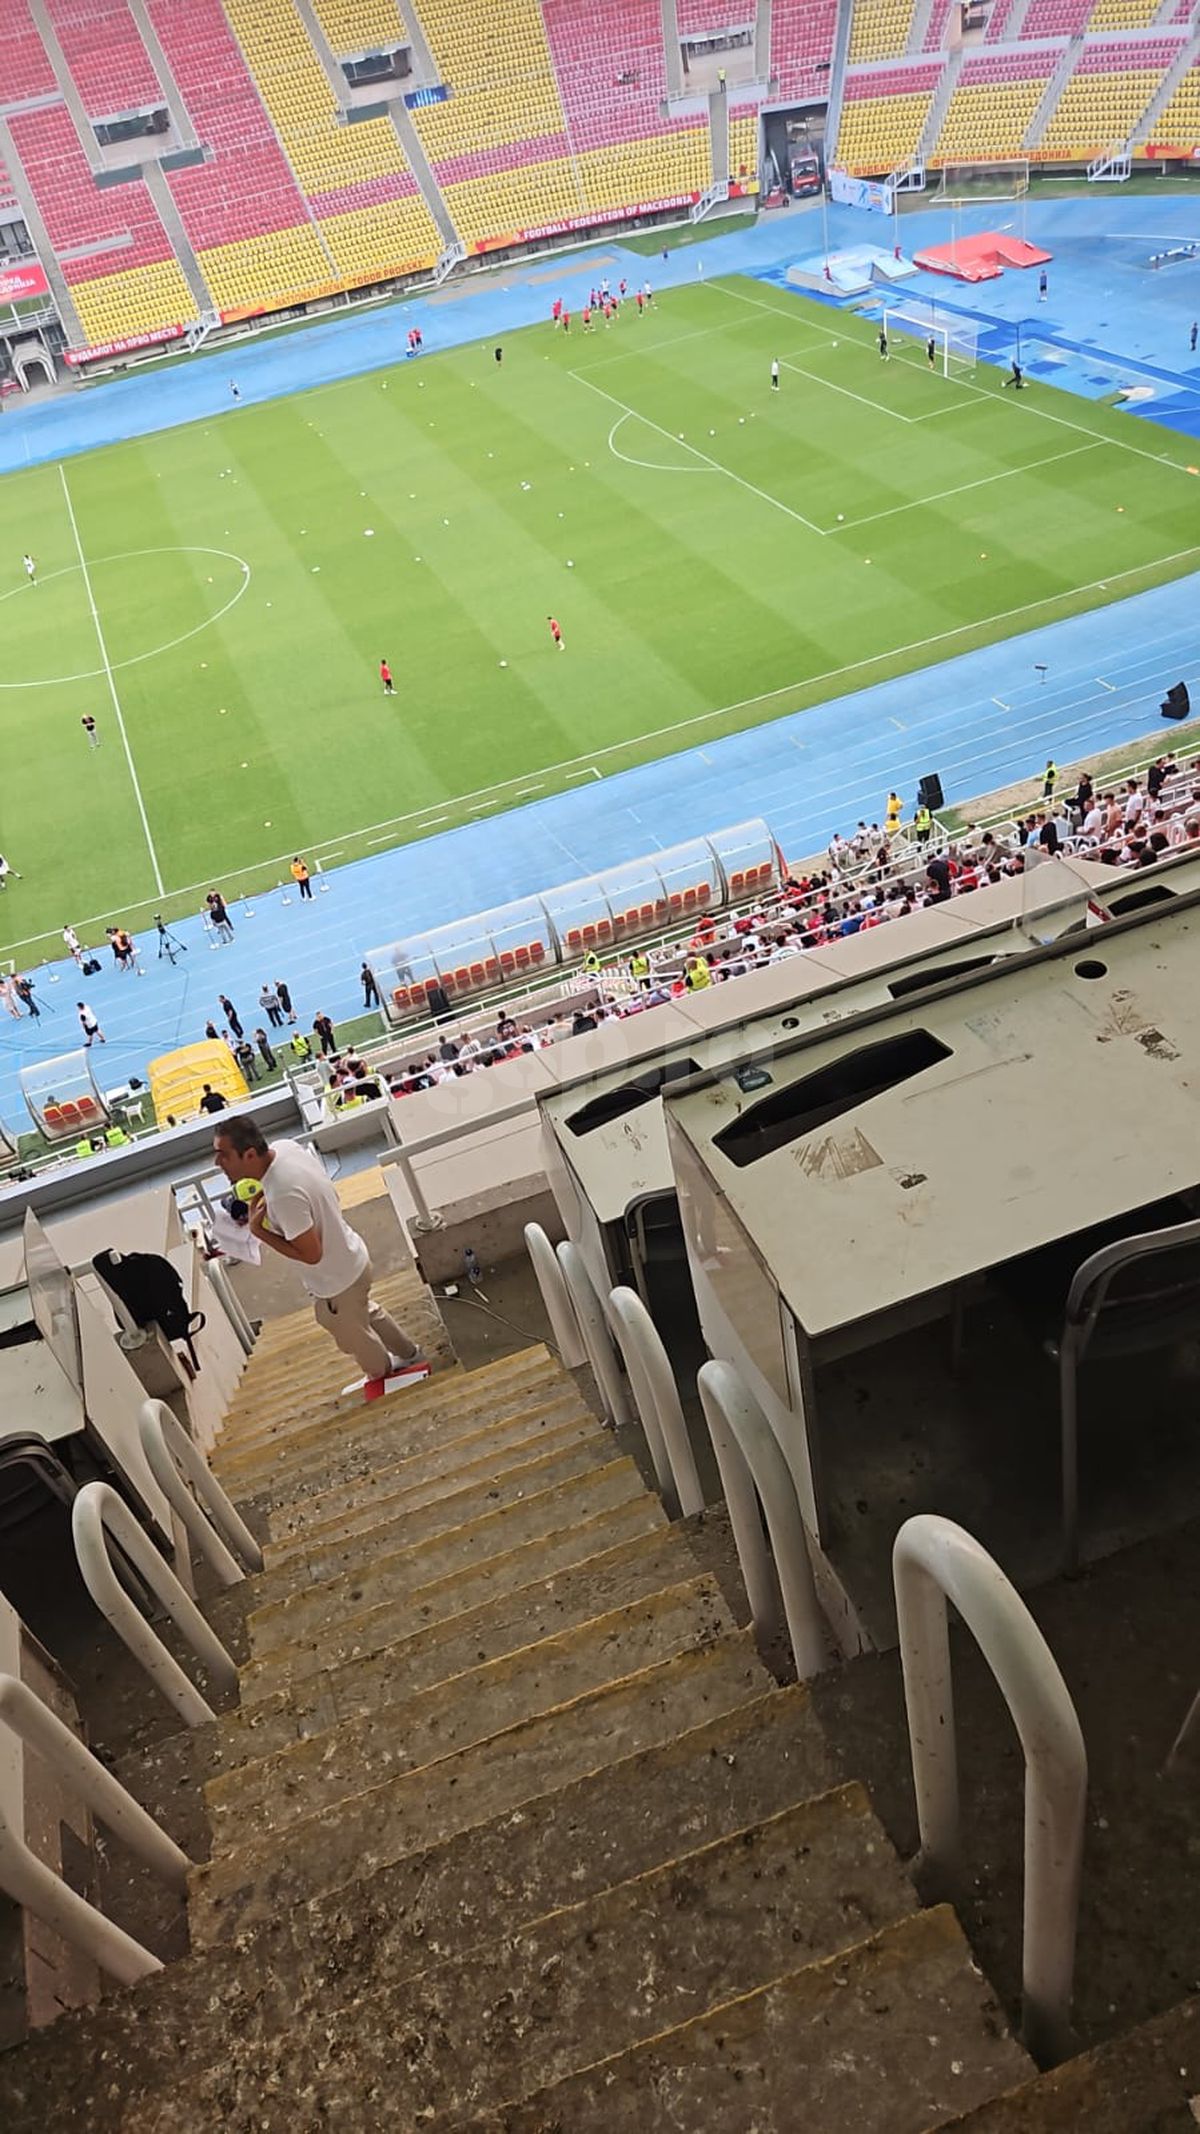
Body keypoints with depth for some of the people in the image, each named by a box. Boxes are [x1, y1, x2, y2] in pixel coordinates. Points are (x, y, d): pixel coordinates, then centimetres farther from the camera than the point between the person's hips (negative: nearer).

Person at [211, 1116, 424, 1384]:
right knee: (367, 1313, 34)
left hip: (337, 1280, -8)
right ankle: (409, 1354, 57)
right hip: (349, 1258, 8)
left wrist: (257, 1230, -25)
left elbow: (311, 1254, -30)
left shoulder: (284, 1194, -39)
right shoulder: (284, 1147, -12)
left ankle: (383, 1378, 52)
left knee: (353, 1335, 23)